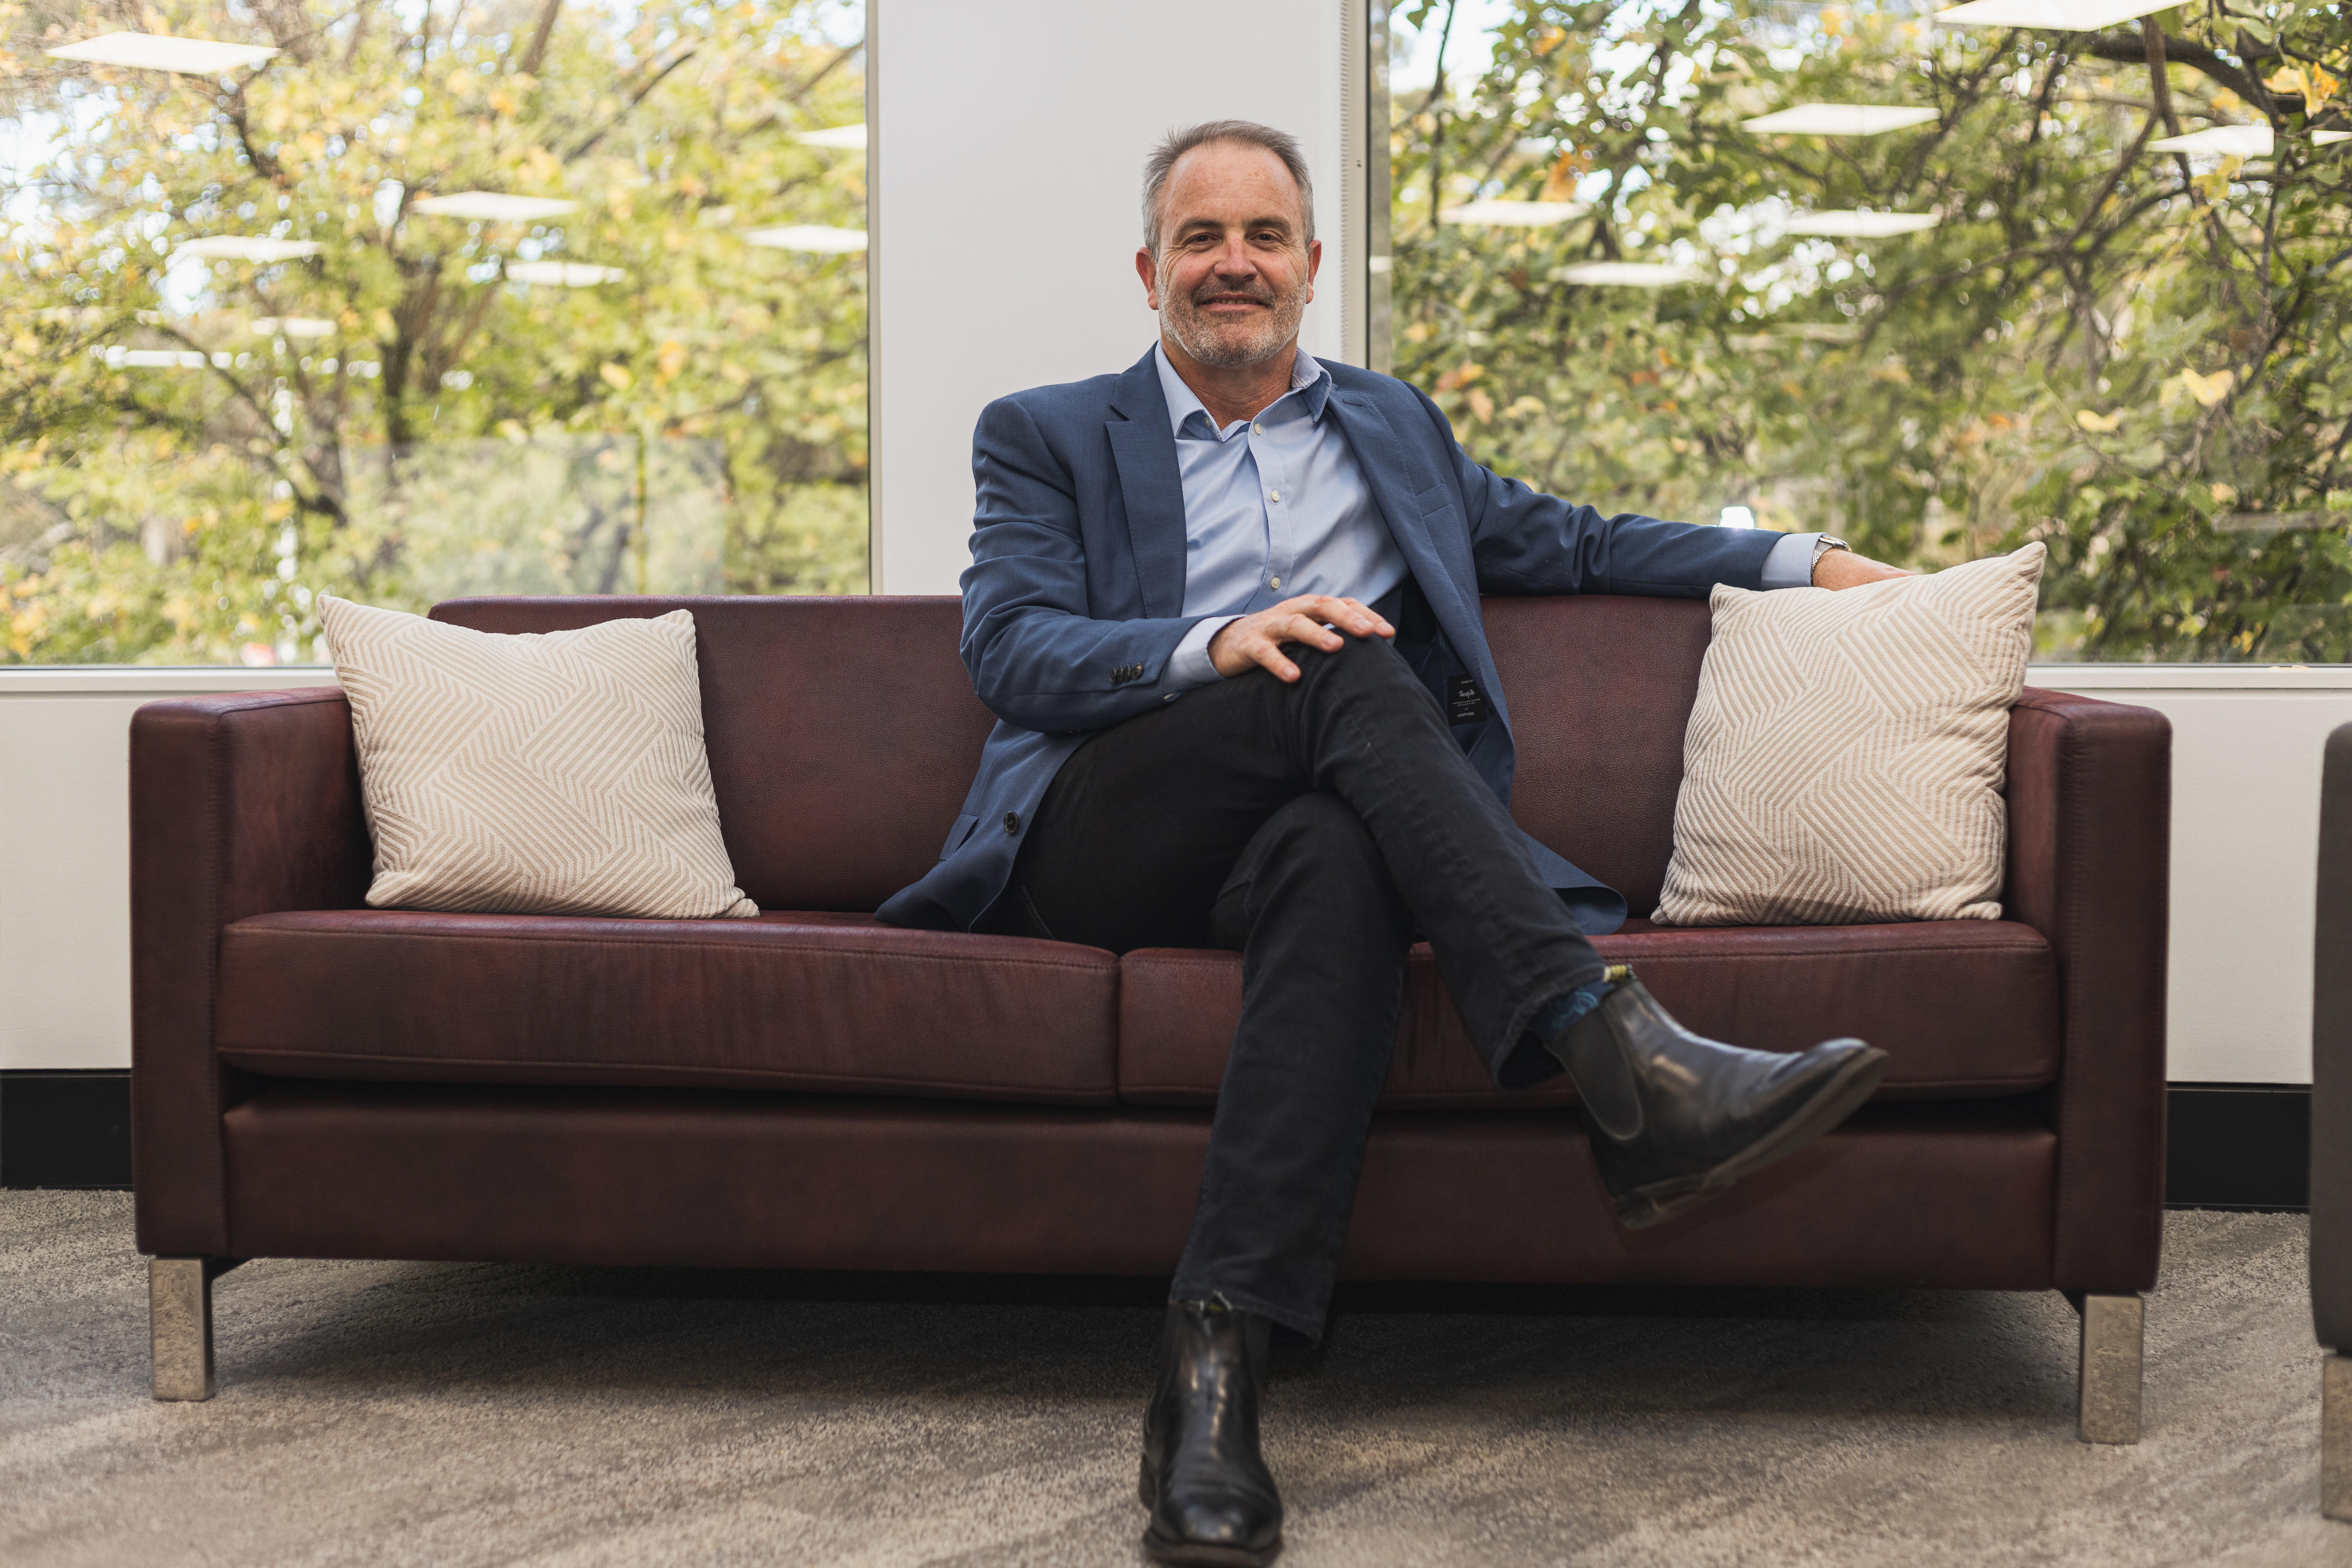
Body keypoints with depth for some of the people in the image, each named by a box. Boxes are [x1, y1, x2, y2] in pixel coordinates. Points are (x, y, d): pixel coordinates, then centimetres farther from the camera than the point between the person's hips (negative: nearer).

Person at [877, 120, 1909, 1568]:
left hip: (1288, 831, 2)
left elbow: (1573, 542, 33)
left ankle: (1220, 1356, -46)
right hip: (1098, 840, -2)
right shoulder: (1046, 439, 17)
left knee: (1340, 854, -37)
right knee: (1355, 671, -31)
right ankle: (1622, 1060, -44)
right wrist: (1218, 646, -19)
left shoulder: (1394, 428, 29)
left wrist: (1806, 561, 20)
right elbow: (1009, 649, 0)